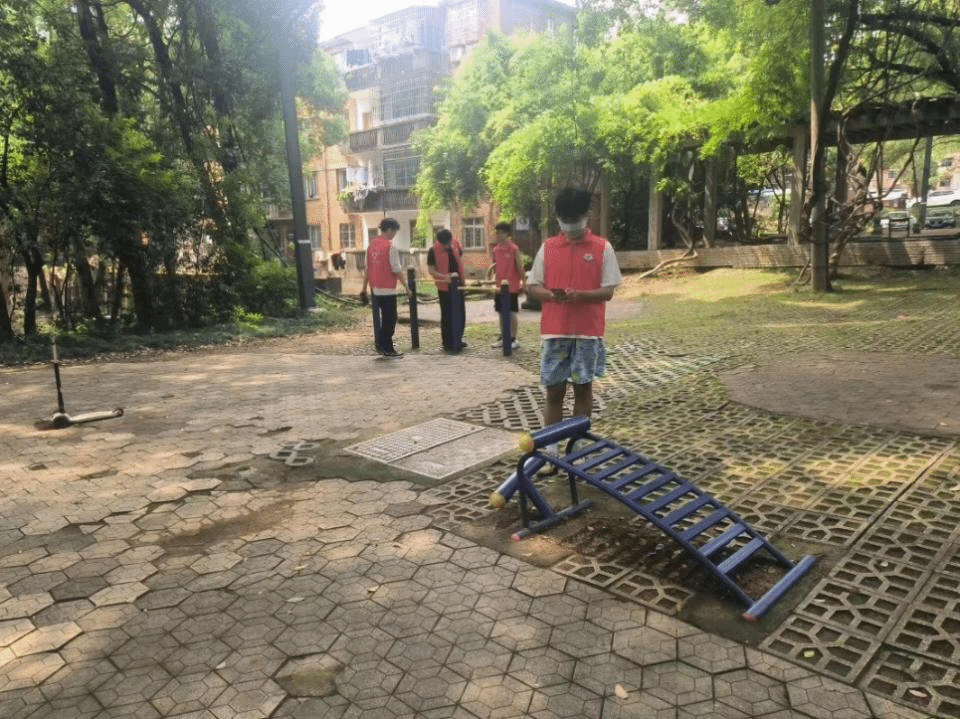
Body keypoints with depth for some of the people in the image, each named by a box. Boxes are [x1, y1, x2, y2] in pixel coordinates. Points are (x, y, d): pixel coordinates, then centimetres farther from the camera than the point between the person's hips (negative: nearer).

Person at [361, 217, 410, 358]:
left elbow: (367, 268, 12)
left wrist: (365, 287, 18)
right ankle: (387, 349, 5)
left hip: (375, 288, 7)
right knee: (390, 318, 1)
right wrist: (406, 286, -7)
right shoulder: (390, 246, -12)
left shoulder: (372, 244, 9)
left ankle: (381, 342, 18)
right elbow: (396, 269, -13)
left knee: (382, 317, 15)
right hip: (387, 288, -7)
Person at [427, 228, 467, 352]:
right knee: (447, 315, -1)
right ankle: (448, 343, 7)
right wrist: (444, 276, -28)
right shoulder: (433, 251, -13)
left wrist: (460, 275, 9)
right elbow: (431, 270, -12)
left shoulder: (455, 244, 2)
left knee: (460, 313, 13)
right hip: (445, 287, -6)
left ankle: (458, 340, 27)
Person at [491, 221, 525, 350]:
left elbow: (520, 267, -6)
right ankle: (504, 337, 22)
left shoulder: (514, 249, -8)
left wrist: (522, 282, -6)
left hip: (512, 286, -6)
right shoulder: (495, 249, 9)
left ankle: (513, 339, 6)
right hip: (499, 286, 6)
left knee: (512, 313, -1)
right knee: (501, 312, 11)